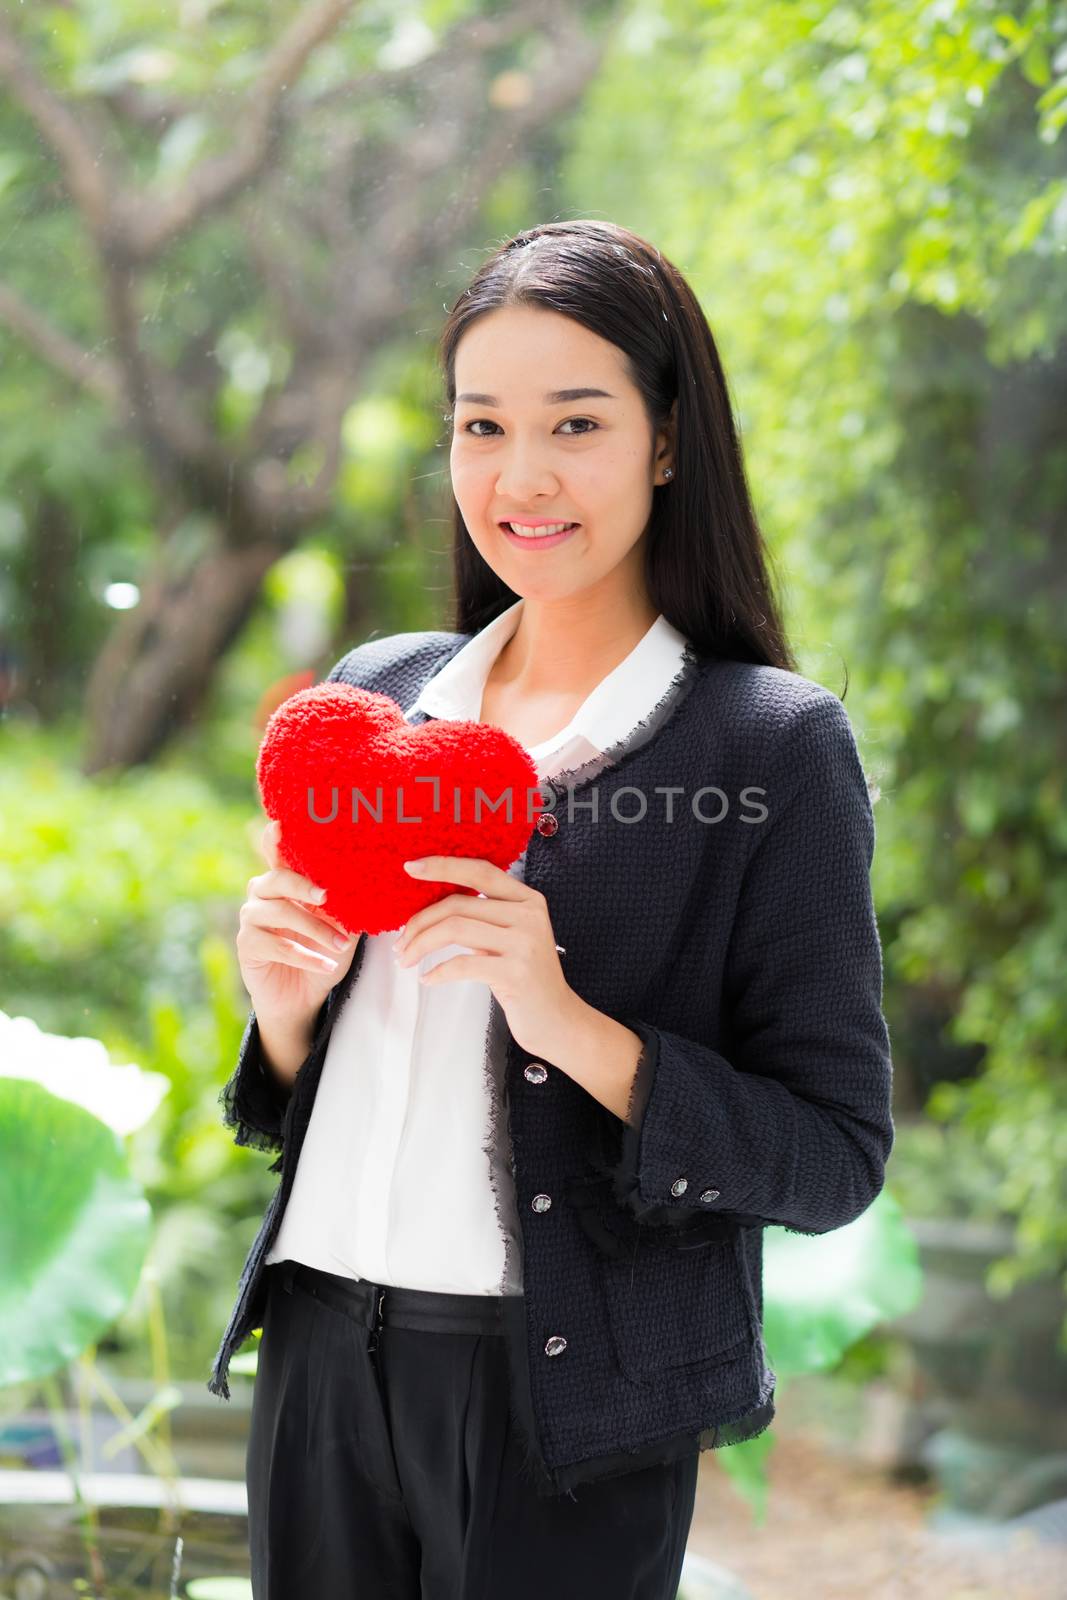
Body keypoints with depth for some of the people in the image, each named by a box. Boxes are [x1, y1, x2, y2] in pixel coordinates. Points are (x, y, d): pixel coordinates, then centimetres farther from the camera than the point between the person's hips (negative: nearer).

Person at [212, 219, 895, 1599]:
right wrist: (286, 1008, -6)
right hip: (320, 1351, 5)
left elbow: (835, 1159, -10)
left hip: (562, 1400, -4)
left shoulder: (774, 746, -7)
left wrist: (572, 1026, -22)